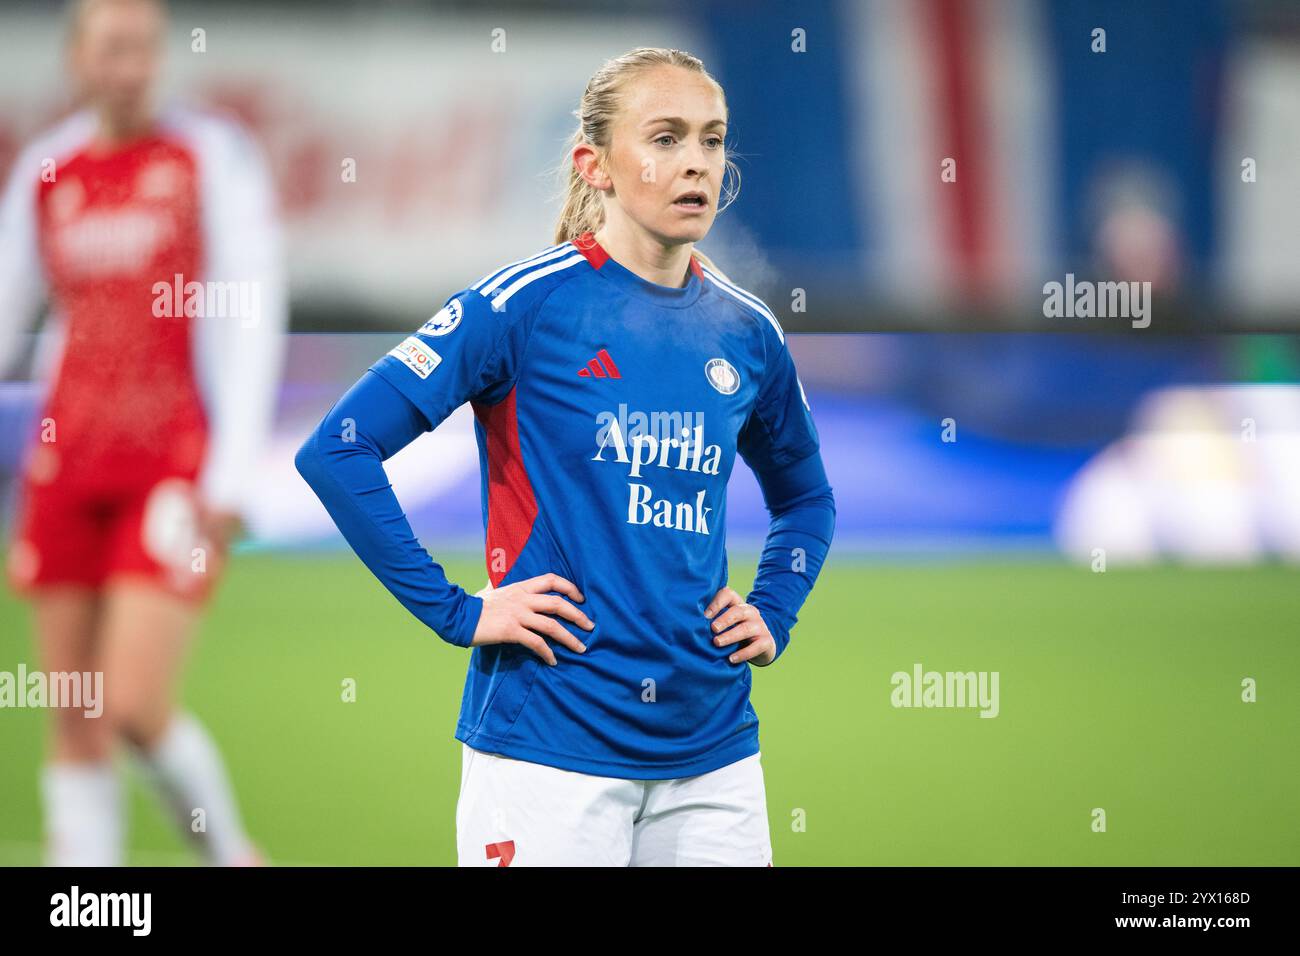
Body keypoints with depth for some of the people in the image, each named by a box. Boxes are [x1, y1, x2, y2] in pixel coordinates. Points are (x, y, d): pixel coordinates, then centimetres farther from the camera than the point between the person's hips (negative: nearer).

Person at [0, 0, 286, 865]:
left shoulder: (214, 157, -3)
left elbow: (254, 323, -7)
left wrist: (230, 481, -14)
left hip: (174, 468, -4)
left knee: (136, 706, -12)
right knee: (75, 724, 2)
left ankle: (229, 851, 14)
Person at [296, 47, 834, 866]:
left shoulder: (746, 331, 8)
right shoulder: (529, 304, -7)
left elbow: (805, 498, 28)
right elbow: (336, 451, -11)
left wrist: (774, 617, 11)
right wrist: (455, 612, -11)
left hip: (713, 754, 5)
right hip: (551, 746, -5)